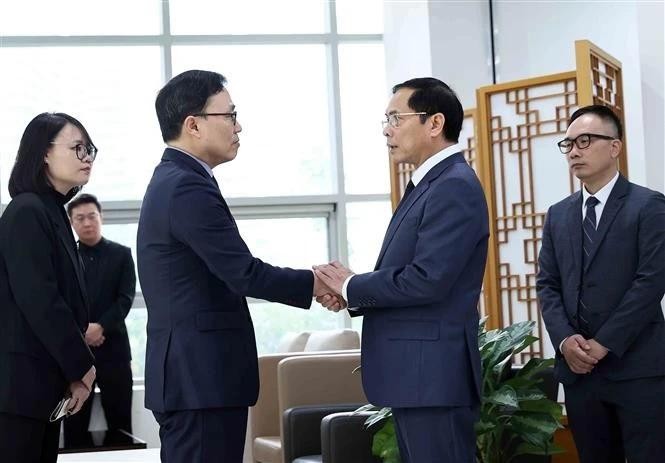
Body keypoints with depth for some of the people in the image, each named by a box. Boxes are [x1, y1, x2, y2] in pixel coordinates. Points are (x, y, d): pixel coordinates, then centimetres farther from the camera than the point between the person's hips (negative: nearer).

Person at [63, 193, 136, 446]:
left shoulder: (121, 254, 9)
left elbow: (125, 298, 0)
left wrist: (101, 327, -15)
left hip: (112, 346, 0)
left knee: (120, 422, 0)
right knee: (74, 423, -1)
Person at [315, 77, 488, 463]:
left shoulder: (455, 186, -14)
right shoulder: (427, 185, 17)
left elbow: (426, 280, -23)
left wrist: (351, 286, -10)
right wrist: (350, 294, 0)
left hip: (433, 375, -10)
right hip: (416, 373, 10)